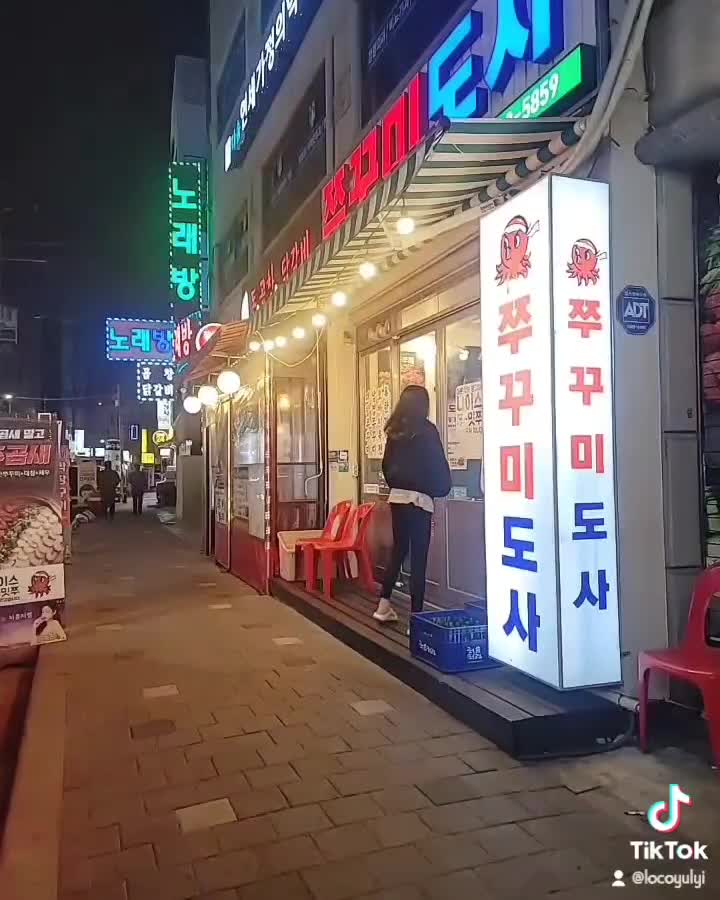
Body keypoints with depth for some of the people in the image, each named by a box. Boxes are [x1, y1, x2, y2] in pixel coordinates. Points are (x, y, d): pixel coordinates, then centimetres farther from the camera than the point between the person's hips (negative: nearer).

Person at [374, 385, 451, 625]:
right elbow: (438, 465, -9)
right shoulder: (426, 431, -9)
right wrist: (442, 489, 7)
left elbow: (387, 464, 12)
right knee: (419, 557, -2)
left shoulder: (394, 431, 7)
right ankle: (416, 615, 1)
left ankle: (384, 605, 22)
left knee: (398, 550, 18)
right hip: (419, 498, -6)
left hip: (397, 496, 6)